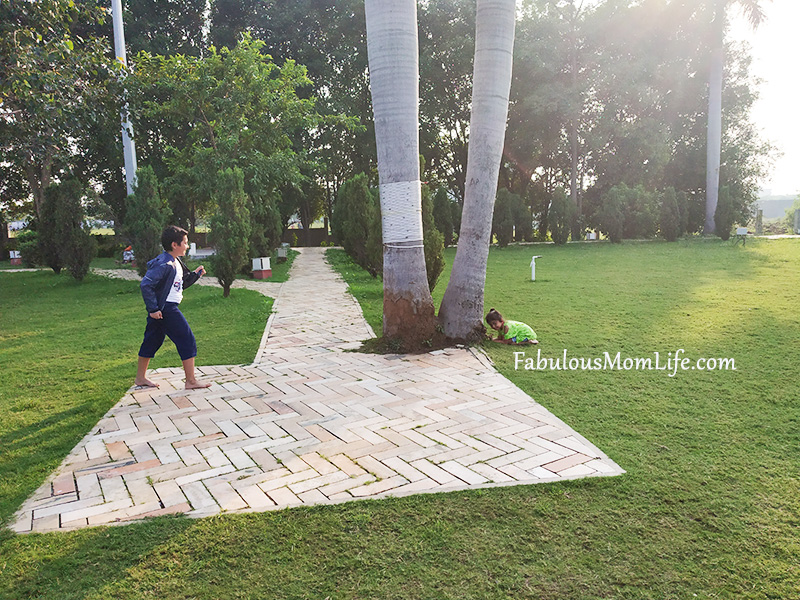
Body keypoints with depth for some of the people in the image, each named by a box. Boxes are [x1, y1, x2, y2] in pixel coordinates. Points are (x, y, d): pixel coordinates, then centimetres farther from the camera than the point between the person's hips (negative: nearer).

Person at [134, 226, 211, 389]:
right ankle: (191, 381, 2)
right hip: (165, 309, -10)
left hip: (160, 309, 10)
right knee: (187, 340, -4)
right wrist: (153, 309, -23)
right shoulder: (164, 264, -19)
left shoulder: (175, 262, 13)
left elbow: (181, 284, 22)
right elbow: (146, 284, -24)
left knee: (152, 340, 17)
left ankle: (140, 377, 30)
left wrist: (195, 274, 12)